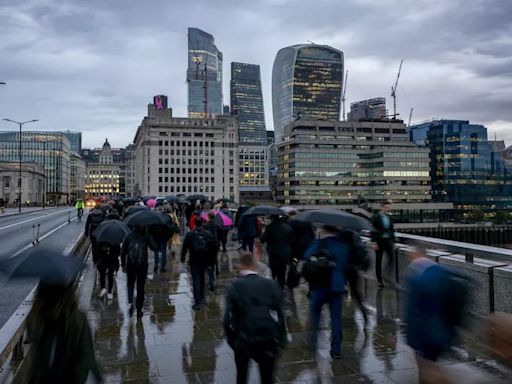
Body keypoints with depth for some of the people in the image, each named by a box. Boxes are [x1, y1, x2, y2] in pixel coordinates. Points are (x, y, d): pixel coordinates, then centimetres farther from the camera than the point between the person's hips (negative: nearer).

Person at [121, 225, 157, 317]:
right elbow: (154, 247, 0)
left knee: (130, 284, 19)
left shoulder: (129, 236, 2)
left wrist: (123, 265, 10)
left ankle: (130, 302, -5)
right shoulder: (146, 236, -3)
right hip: (143, 265, -1)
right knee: (140, 286, 9)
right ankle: (139, 309, 11)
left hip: (130, 265, 1)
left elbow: (123, 251, 3)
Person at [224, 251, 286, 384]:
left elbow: (228, 318, -10)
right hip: (269, 339, 1)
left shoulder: (235, 286, -8)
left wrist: (231, 340, 4)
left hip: (243, 339, -1)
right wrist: (281, 340, 7)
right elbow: (280, 315, -3)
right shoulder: (272, 285, -3)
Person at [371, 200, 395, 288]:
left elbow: (392, 229, 14)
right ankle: (379, 280, 14)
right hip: (379, 241, -4)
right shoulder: (376, 217, -7)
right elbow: (373, 231, -9)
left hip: (388, 241, 4)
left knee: (391, 259, -8)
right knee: (378, 261, 5)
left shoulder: (389, 217, 7)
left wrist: (392, 240, 8)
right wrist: (374, 242, -14)